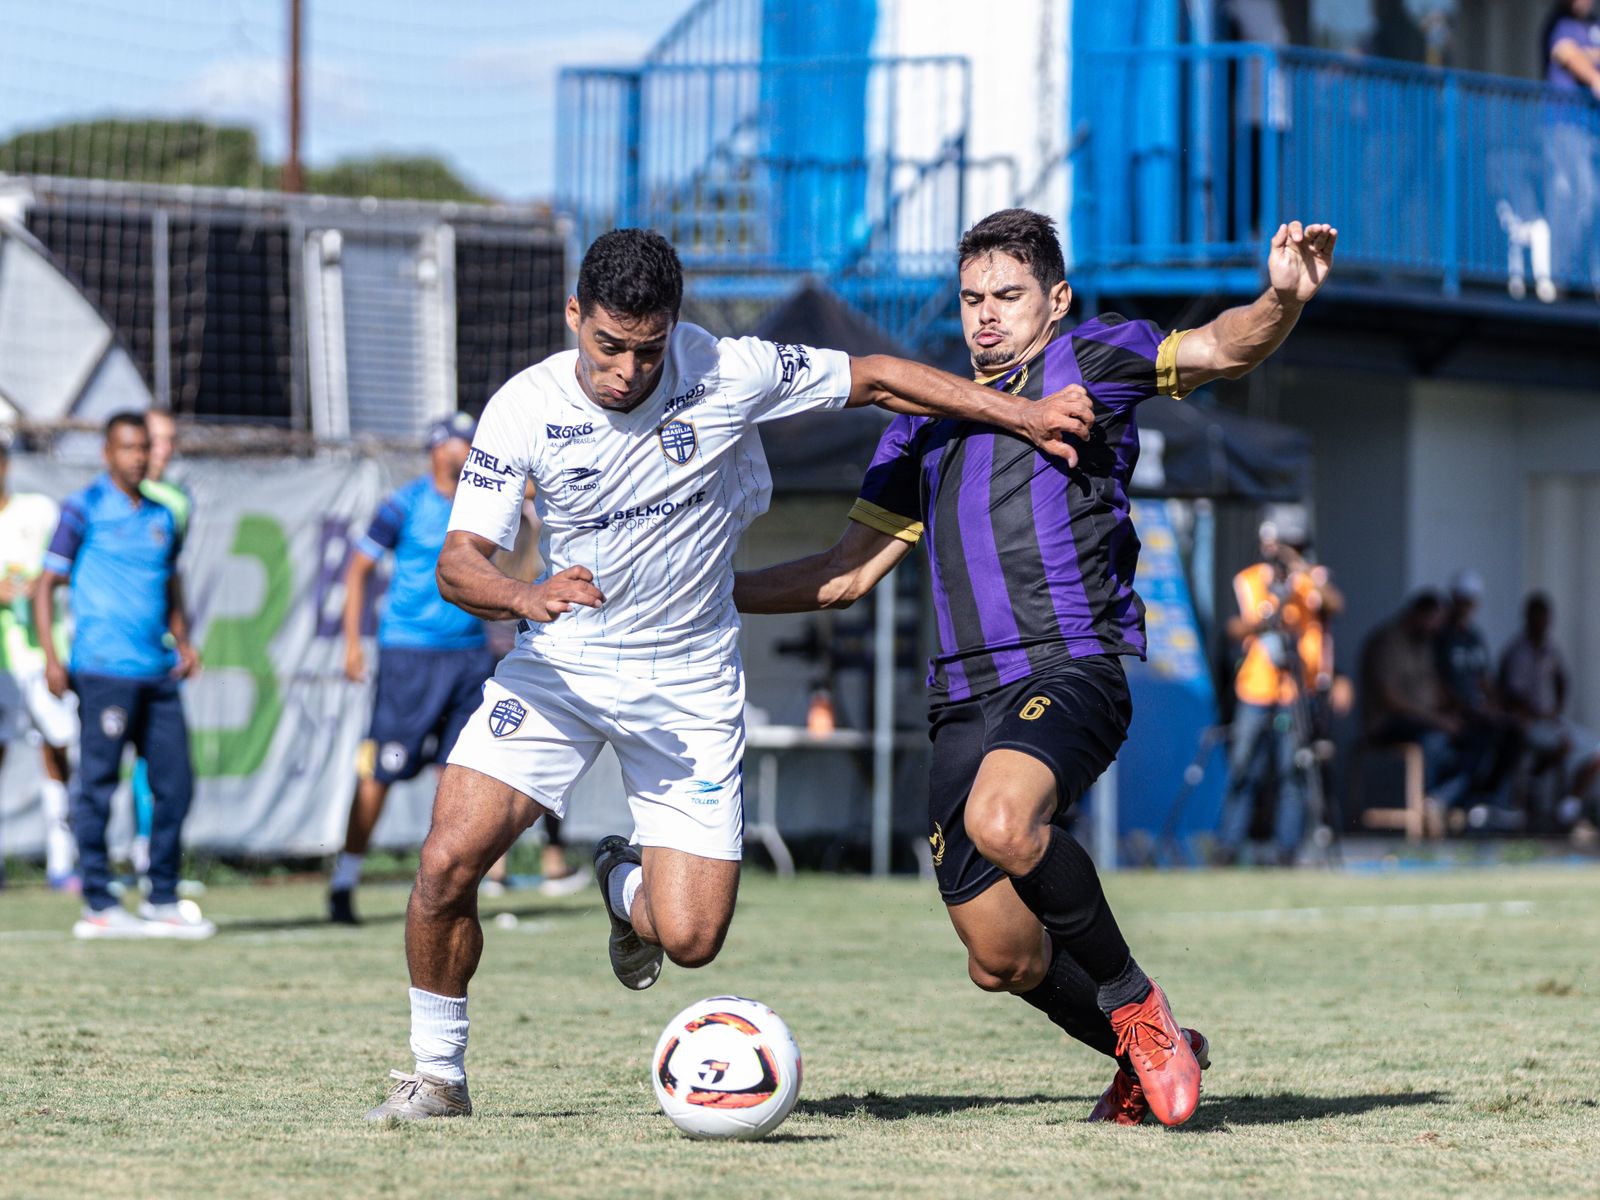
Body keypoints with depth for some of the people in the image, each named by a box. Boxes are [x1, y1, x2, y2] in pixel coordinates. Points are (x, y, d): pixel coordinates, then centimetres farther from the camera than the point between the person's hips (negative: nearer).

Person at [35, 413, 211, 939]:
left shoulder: (161, 517, 17)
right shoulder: (84, 509, 0)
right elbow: (46, 585, -1)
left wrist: (183, 643, 11)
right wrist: (50, 656, -11)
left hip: (159, 673, 6)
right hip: (103, 672, -6)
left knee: (175, 783, 4)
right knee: (98, 786, -4)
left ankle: (162, 900, 13)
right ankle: (98, 906, 1)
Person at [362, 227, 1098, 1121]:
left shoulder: (729, 375, -16)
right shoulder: (524, 411, -15)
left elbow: (874, 378, -3)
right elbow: (460, 563, -17)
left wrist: (1021, 414, -7)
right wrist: (528, 598, -39)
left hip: (689, 682, 0)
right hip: (562, 664, 0)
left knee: (691, 939, -8)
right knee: (449, 860, -18)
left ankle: (627, 886, 31)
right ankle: (438, 1072, 5)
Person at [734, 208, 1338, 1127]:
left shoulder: (1086, 363, 10)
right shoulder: (927, 419, 25)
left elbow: (1220, 351, -6)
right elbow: (848, 573, 27)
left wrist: (1282, 300, -28)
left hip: (1071, 665, -6)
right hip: (964, 700, 6)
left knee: (1002, 821, -36)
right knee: (1002, 960, 1)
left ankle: (1135, 1004, -14)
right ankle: (1148, 1055, 27)